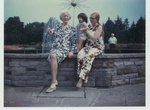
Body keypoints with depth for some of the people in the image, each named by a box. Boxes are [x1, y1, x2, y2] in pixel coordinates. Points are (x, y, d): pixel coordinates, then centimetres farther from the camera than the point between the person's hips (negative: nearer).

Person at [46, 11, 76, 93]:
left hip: (65, 49, -3)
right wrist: (49, 31, -20)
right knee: (53, 56, -32)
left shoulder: (72, 29, 14)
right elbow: (52, 32, 3)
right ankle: (54, 81, -28)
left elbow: (74, 42, 11)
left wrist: (71, 51, -4)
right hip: (55, 48, 3)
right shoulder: (57, 27, 21)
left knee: (53, 56, -33)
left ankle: (53, 84, -35)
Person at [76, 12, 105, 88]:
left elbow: (95, 38, -15)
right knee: (80, 55, -28)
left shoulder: (99, 27, -2)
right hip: (88, 46, 6)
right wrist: (84, 31, 7)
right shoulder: (90, 26, 18)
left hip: (97, 47, -6)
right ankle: (85, 77, -30)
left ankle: (81, 78, -35)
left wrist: (87, 31, -9)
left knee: (88, 56, -36)